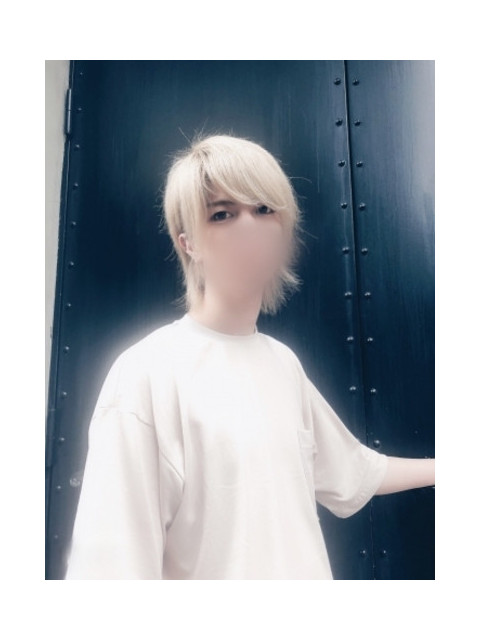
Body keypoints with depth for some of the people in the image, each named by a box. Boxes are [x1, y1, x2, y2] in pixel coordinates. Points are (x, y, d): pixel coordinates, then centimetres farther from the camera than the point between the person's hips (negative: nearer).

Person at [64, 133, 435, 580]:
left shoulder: (284, 362, -2)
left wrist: (444, 467, 18)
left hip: (309, 570, 6)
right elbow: (115, 560, -22)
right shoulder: (146, 374, -22)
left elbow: (354, 472, 10)